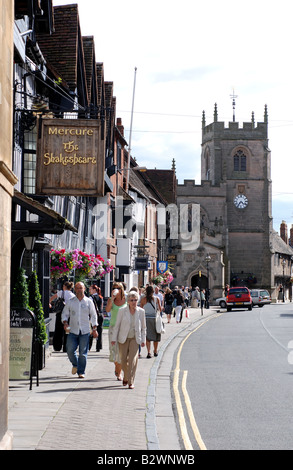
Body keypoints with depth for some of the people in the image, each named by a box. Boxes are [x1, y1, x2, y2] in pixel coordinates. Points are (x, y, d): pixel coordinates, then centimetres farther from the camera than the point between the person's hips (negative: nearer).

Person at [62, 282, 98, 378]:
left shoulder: (89, 302, 5)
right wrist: (65, 322, -6)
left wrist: (94, 329, 5)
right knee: (70, 350, -4)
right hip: (73, 331, 1)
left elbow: (93, 315, 10)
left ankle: (81, 372, 7)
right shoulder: (70, 302, 7)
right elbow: (65, 313, 12)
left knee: (83, 352, -2)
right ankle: (75, 364, 25)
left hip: (85, 331, -1)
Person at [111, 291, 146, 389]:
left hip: (135, 339, 0)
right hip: (123, 338, 0)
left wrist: (143, 340, 4)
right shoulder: (122, 311, -5)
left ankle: (131, 382, -9)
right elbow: (117, 325, 0)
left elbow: (143, 327, 7)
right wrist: (114, 338, -2)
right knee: (123, 360, 5)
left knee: (133, 359, -13)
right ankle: (126, 377, 32)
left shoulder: (141, 311, -1)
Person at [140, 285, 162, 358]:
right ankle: (155, 351, 27)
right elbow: (160, 309, 1)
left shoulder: (143, 299, -3)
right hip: (154, 318, 0)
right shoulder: (156, 299, -5)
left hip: (146, 318, 0)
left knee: (147, 336, 2)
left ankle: (149, 352, -11)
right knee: (156, 335, 15)